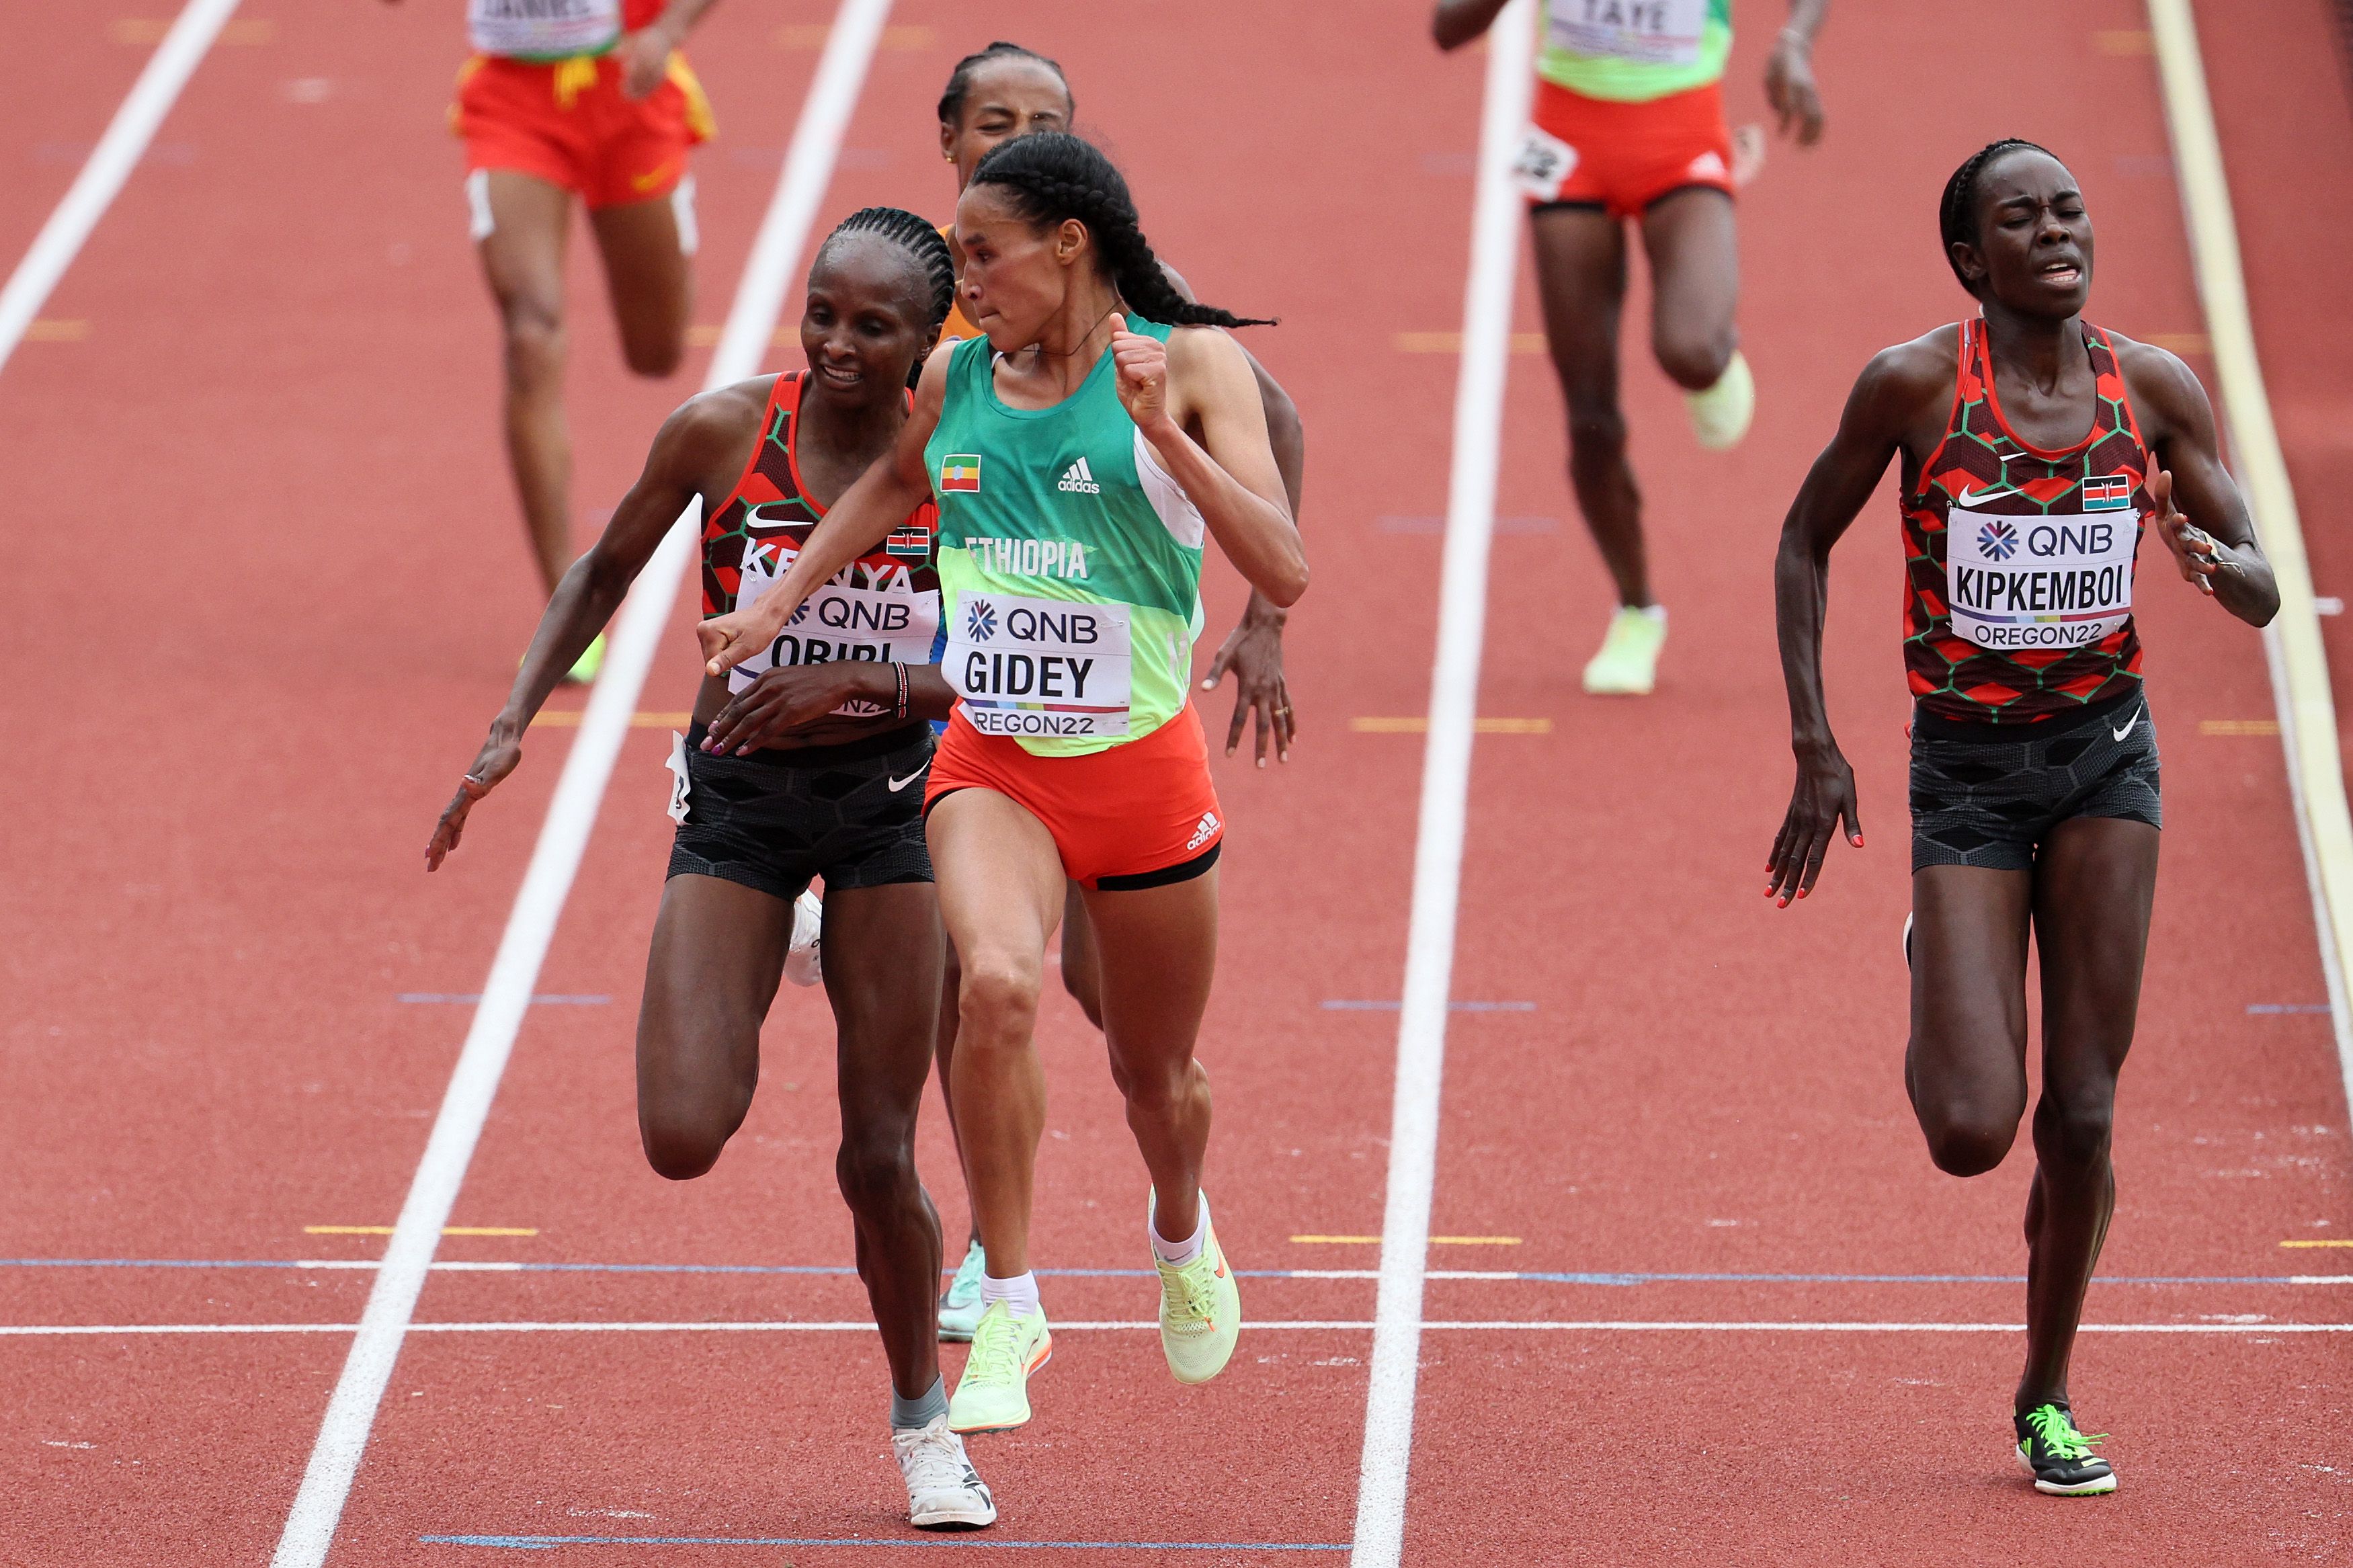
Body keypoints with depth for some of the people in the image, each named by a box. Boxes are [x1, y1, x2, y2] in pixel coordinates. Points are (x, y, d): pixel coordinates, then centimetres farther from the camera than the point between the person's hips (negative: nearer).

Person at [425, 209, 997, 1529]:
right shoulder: (725, 433, -11)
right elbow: (605, 576, 4)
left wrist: (859, 681, -22)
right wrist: (515, 723, -5)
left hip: (890, 795, 0)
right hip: (736, 805, 0)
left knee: (880, 1158, 1)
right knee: (683, 1139, -14)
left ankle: (924, 1421, 25)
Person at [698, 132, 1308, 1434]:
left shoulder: (1189, 363, -8)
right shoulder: (953, 381, 4)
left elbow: (1282, 572, -16)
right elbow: (894, 480, 28)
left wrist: (1163, 432, -26)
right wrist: (776, 605, 23)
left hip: (1143, 761, -1)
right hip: (991, 760, 1)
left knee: (1154, 1072, 15)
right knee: (996, 986, -29)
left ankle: (1181, 1235, 51)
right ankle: (1009, 1310, -18)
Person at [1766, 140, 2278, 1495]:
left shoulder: (2155, 389, -2)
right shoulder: (1916, 384, -9)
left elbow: (2263, 593, 2)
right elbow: (1806, 542, 3)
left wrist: (2215, 560, -23)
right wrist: (1815, 747, -2)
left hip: (2106, 753, 2)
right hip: (1966, 767, -2)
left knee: (2082, 1115, 0)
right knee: (1973, 1132, -11)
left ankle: (2048, 1399, 19)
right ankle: (1932, 984, 27)